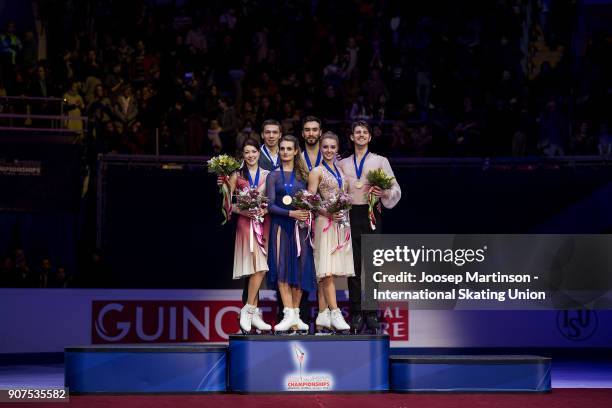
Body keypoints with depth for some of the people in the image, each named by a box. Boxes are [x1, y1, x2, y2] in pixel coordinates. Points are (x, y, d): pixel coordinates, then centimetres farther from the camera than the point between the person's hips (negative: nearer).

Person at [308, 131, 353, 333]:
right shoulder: (317, 171, -2)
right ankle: (335, 313, -17)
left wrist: (345, 216, 7)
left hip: (341, 223, 7)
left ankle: (323, 315, 5)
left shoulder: (339, 170, 17)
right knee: (327, 270, -11)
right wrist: (329, 213, -19)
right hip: (325, 222, -7)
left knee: (326, 272, 6)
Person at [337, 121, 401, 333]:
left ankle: (372, 314, 1)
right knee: (354, 266, -1)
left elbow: (395, 189, 6)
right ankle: (356, 314, 1)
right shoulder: (343, 164, 16)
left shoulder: (380, 161, 11)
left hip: (371, 214, -1)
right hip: (350, 215, 1)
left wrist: (384, 193, -14)